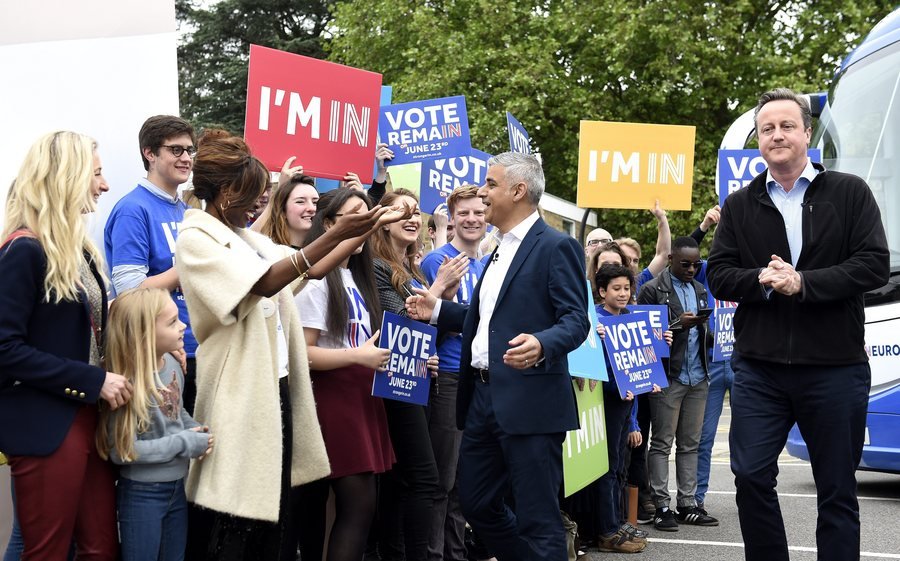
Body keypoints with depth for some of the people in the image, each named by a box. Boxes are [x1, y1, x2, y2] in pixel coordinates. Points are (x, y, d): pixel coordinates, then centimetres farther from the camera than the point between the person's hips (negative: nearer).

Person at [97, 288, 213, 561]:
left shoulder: (172, 363, -3)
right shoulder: (128, 385, -25)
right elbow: (121, 449, -26)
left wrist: (197, 430, -4)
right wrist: (184, 444, -22)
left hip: (177, 487, 7)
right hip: (141, 494, -7)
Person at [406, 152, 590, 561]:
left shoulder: (556, 247, -8)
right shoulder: (501, 251, 20)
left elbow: (575, 320, -16)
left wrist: (541, 345, -34)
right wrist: (437, 310, 17)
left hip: (529, 401, -9)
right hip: (484, 395, 9)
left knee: (537, 517, -4)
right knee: (476, 504, 14)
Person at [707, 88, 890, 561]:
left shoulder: (850, 193, 3)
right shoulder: (739, 206, 10)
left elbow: (875, 265, -7)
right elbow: (718, 275, 4)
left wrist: (803, 283, -17)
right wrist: (761, 279, -16)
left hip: (834, 368, -2)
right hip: (758, 368, 2)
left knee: (837, 488, 6)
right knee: (751, 477, -2)